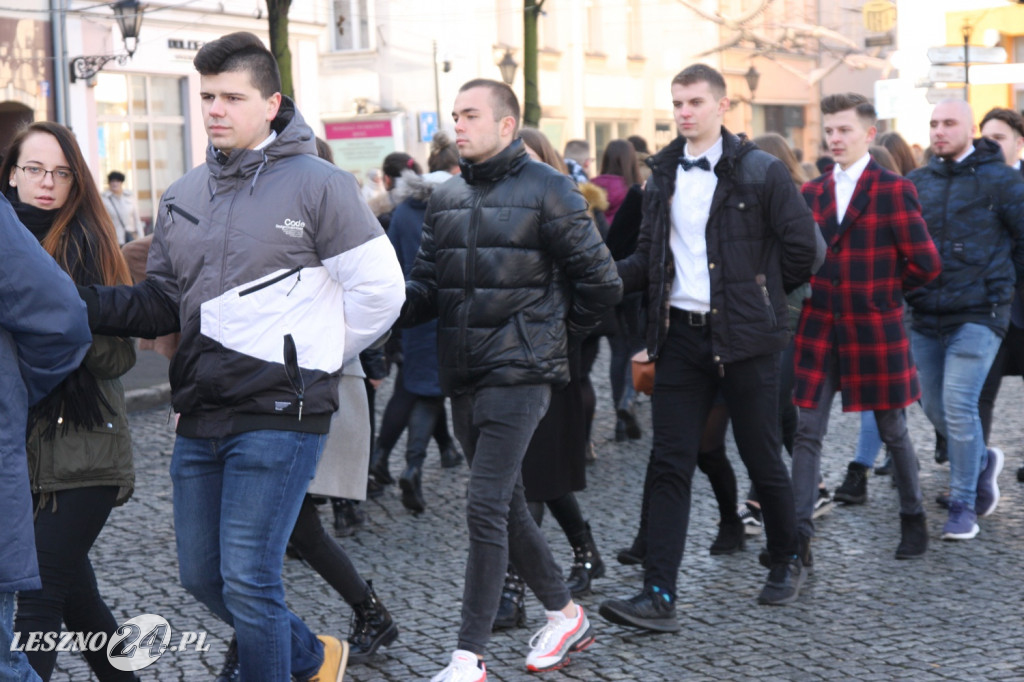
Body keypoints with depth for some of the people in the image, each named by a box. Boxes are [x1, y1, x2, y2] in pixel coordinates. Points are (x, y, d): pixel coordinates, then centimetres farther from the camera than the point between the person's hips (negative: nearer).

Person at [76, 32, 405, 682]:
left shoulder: (316, 184, -7)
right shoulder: (184, 196, 12)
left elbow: (380, 290, -6)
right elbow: (161, 304, 12)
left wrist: (315, 360, 0)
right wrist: (83, 301, -4)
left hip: (278, 416, -7)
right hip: (200, 419, 7)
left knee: (248, 582, -7)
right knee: (202, 575, 14)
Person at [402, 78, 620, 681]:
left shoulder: (547, 190, -5)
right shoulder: (447, 198, 13)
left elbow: (601, 282, -2)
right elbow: (430, 286, 12)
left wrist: (555, 338, 4)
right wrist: (397, 297, -9)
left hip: (519, 375, -7)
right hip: (463, 377, 7)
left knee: (486, 508, -11)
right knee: (507, 505, 13)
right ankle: (566, 615, 31)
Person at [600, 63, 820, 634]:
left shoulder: (761, 171, -5)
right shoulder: (664, 174, 11)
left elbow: (803, 248, -4)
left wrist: (756, 292, 2)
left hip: (744, 337, -4)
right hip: (681, 334, 4)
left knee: (762, 459, 8)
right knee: (671, 465, -1)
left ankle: (787, 564, 31)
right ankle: (659, 596, -1)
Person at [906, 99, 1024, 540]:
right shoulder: (917, 182, 7)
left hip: (978, 314, -5)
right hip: (926, 316, 5)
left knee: (958, 406, -13)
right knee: (935, 409, 10)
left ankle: (963, 506, 0)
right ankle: (981, 461, 38)